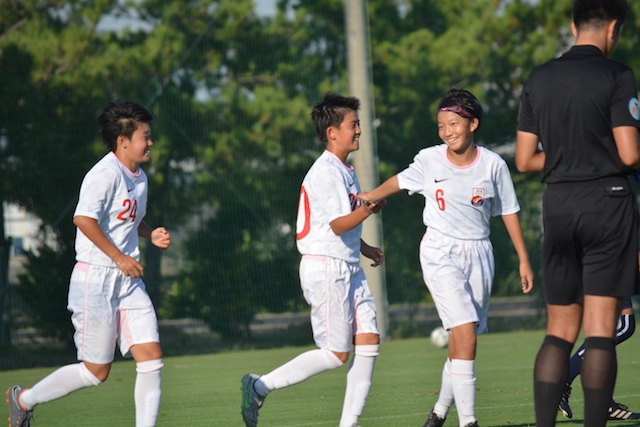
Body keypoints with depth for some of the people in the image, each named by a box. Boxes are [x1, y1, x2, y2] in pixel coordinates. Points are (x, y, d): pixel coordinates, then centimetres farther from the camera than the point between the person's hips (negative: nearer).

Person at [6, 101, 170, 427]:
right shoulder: (105, 174, -16)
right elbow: (83, 219, -26)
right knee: (96, 371, 0)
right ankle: (24, 399, 19)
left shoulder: (139, 177, 13)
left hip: (128, 280, 8)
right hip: (96, 279, -8)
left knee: (151, 357, -4)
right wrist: (119, 257, -22)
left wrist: (150, 234, 9)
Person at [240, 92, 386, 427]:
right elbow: (337, 224, -23)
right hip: (326, 268, -10)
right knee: (336, 354, -6)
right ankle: (259, 387, 4)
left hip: (347, 268, 10)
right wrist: (366, 211, -35)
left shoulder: (344, 171, 18)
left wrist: (365, 248, 17)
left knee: (368, 340, -2)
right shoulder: (326, 173, -15)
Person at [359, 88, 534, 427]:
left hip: (478, 253, 2)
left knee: (460, 341, 6)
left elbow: (508, 212, 7)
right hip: (441, 253, -2)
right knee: (466, 332, -18)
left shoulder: (493, 165, -2)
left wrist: (523, 259, 9)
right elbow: (400, 181, 15)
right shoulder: (429, 160, -5)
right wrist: (370, 197, 23)